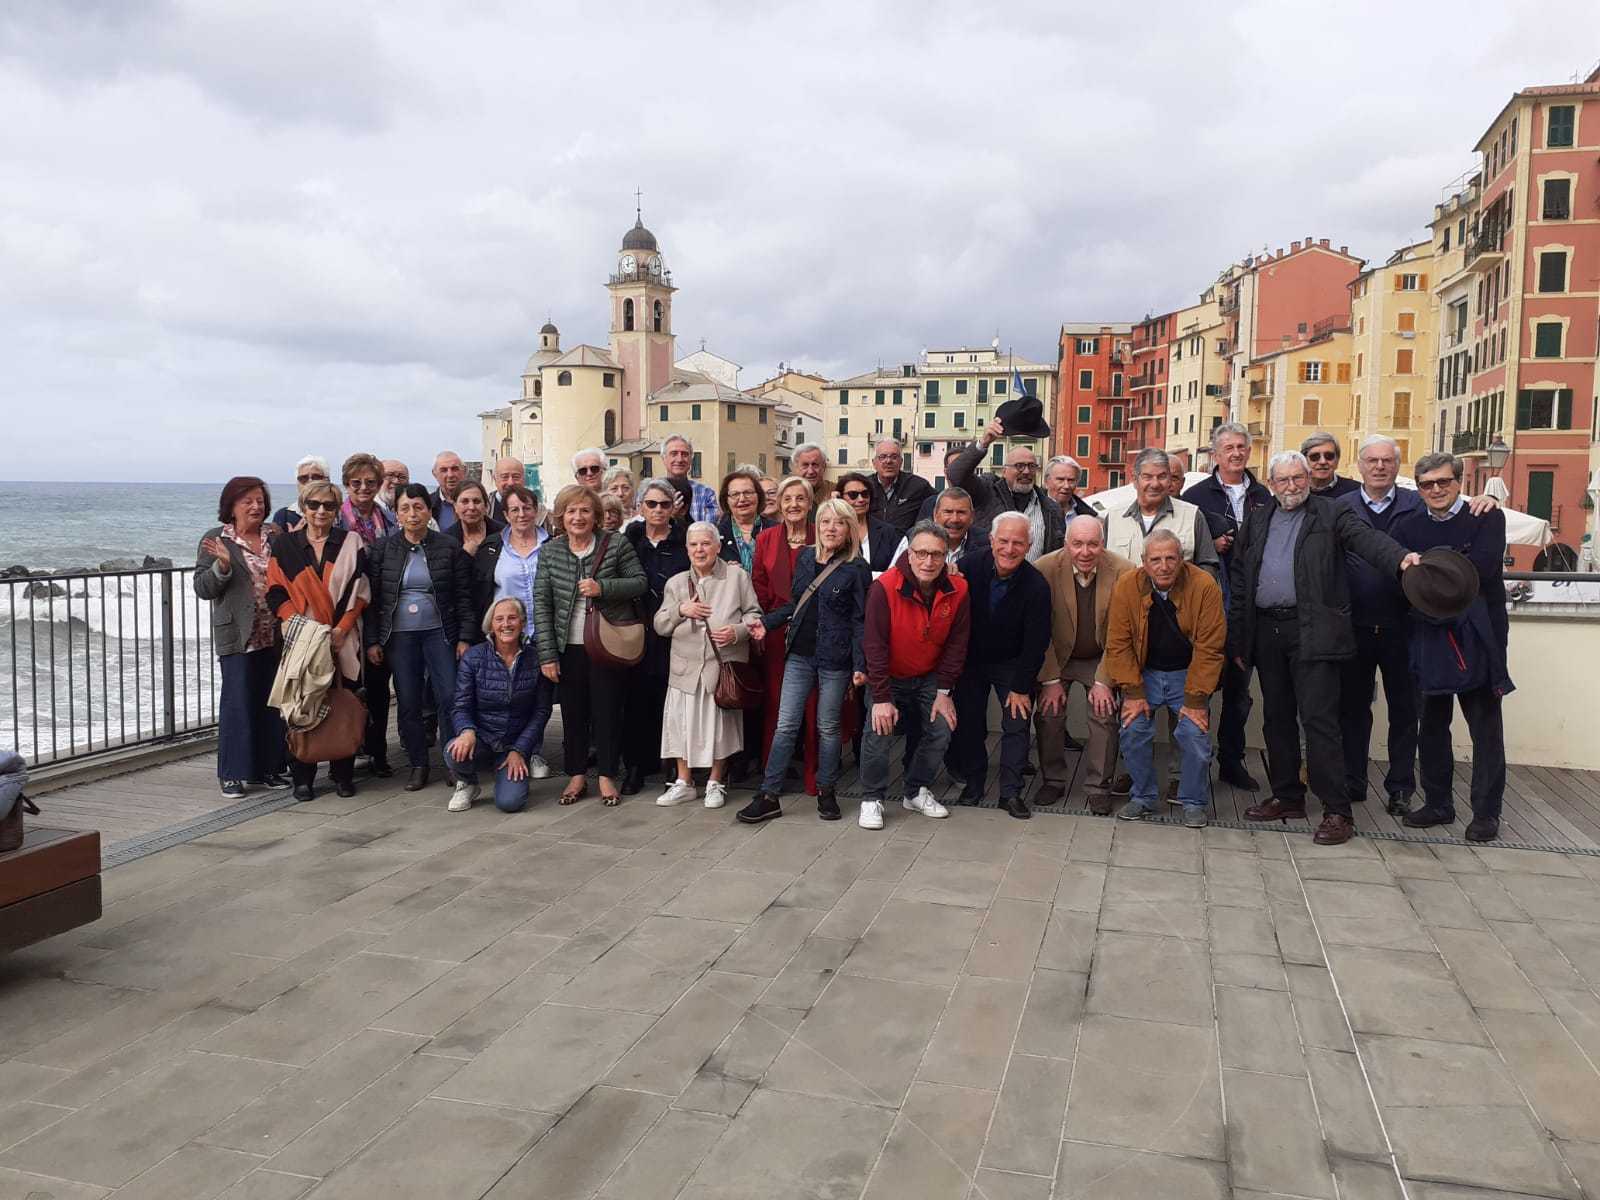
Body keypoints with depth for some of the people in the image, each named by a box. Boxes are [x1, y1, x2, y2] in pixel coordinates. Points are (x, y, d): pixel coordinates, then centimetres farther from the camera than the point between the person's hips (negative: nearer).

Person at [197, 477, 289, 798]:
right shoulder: (216, 539, -1)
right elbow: (202, 588, -4)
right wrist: (222, 565, -22)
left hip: (274, 636, 4)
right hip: (238, 637, -4)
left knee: (272, 703, 9)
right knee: (238, 703, -3)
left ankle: (268, 767, 20)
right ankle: (233, 775, 6)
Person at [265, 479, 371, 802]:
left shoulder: (351, 543, 7)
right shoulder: (285, 546, 8)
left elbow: (359, 591, 1)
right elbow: (276, 592, 3)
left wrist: (341, 629, -8)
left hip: (342, 639, 0)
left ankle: (343, 774, 11)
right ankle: (302, 777, 9)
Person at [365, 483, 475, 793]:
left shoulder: (450, 548, 1)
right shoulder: (383, 550, 4)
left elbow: (463, 596, 2)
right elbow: (372, 599, 5)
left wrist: (464, 638, -3)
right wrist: (372, 641, 0)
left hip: (439, 633, -1)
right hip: (398, 636, 1)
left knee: (449, 697, -7)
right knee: (408, 704, 4)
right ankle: (418, 765, 16)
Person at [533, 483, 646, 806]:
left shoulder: (616, 544, -4)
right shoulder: (550, 551, 1)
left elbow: (640, 583, -1)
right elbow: (541, 603, 0)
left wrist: (603, 588, -18)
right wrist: (547, 654, -5)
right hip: (569, 647, 2)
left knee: (608, 711, 6)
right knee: (573, 713, 11)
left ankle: (607, 776, 20)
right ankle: (576, 775, 25)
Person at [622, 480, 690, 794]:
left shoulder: (685, 542, 2)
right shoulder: (629, 540, 8)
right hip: (637, 634, 2)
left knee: (669, 700, 0)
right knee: (637, 700, 2)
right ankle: (636, 766, 13)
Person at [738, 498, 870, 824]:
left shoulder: (857, 568, -6)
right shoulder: (805, 558, 8)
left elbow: (860, 621, -7)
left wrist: (860, 665, -11)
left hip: (835, 659, -4)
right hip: (799, 654, 4)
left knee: (829, 727, 7)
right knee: (786, 724, 2)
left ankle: (826, 791, 24)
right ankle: (769, 796, 6)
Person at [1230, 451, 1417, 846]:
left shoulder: (1331, 515, 3)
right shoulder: (1257, 523, 16)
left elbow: (1367, 539, -16)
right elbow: (1239, 585, 16)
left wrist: (1401, 558, -38)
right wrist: (1237, 641, 12)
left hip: (1311, 632, -5)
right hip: (1266, 632, 5)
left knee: (1319, 719, -8)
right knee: (1277, 719, 11)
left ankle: (1337, 811, -3)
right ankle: (1287, 797, 23)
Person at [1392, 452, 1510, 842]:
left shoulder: (1487, 517, -3)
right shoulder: (1407, 525, 7)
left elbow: (1485, 567, -18)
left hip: (1477, 637, -4)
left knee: (1486, 729, 4)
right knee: (1431, 726, 12)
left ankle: (1486, 813, 14)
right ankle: (1437, 803, 25)